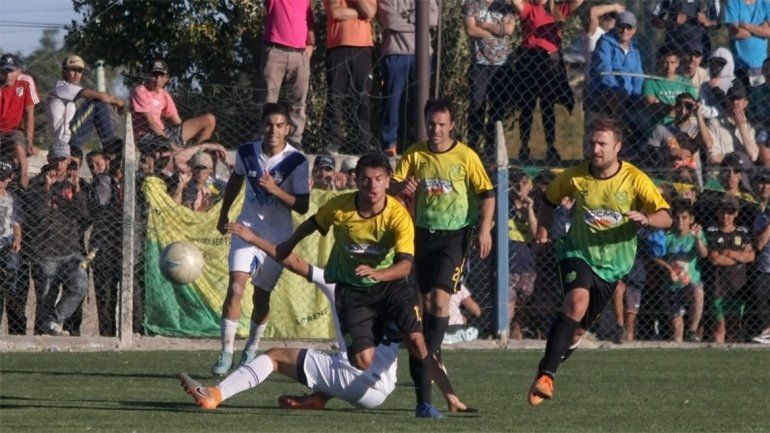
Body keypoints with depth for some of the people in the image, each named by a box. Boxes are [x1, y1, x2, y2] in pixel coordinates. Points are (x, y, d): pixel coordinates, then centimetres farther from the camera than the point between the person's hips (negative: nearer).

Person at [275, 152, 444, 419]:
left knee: (416, 338, -21)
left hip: (390, 284, 0)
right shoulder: (339, 207, -17)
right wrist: (289, 245, 21)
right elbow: (313, 223, 7)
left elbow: (405, 264, -32)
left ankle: (424, 404, -8)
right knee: (363, 361, -12)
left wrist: (377, 273, -50)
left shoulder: (398, 214, -23)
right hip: (352, 289, 0)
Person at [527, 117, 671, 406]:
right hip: (577, 252, -2)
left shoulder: (635, 180, -11)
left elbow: (666, 217, -15)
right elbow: (550, 200, 13)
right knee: (577, 302, -29)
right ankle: (546, 375, -32)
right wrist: (543, 229, -2)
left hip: (611, 263, 2)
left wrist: (644, 219, -35)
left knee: (578, 327, 7)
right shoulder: (575, 176, -7)